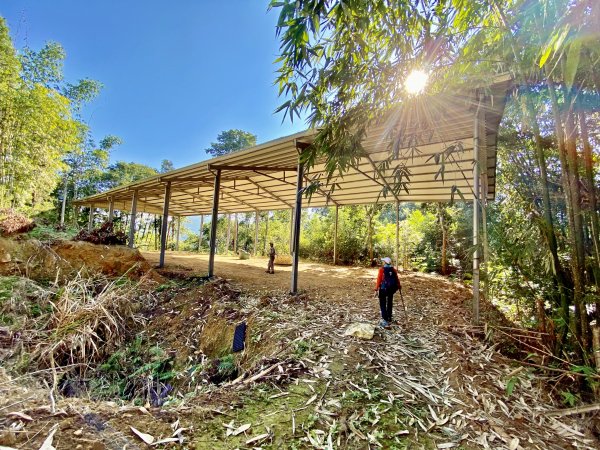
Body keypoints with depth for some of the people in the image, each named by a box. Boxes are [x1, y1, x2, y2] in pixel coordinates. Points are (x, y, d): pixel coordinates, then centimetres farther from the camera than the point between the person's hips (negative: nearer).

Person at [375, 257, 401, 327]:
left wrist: (376, 289, -10)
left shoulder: (382, 269, -10)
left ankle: (385, 320, -2)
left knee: (383, 304, 2)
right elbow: (397, 278, 5)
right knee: (389, 303, 20)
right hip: (392, 288, 5)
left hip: (383, 288, -5)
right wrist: (398, 286, 20)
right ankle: (389, 319, 32)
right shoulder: (393, 269, 2)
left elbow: (379, 279, -13)